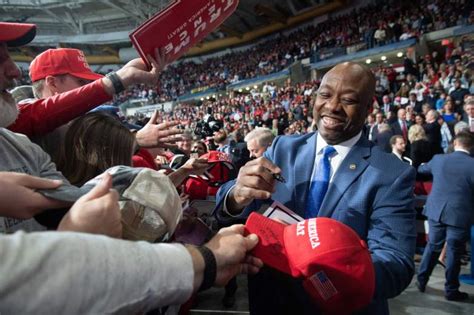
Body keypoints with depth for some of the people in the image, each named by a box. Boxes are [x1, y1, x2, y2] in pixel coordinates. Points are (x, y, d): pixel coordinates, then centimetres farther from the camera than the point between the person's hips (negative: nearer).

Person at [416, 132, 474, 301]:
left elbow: (422, 169, 21)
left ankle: (421, 280, 26)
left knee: (432, 246, 17)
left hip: (436, 210, 3)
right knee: (454, 252, 7)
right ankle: (451, 290, 20)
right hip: (460, 214, -3)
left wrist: (420, 166, 44)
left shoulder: (438, 159, 0)